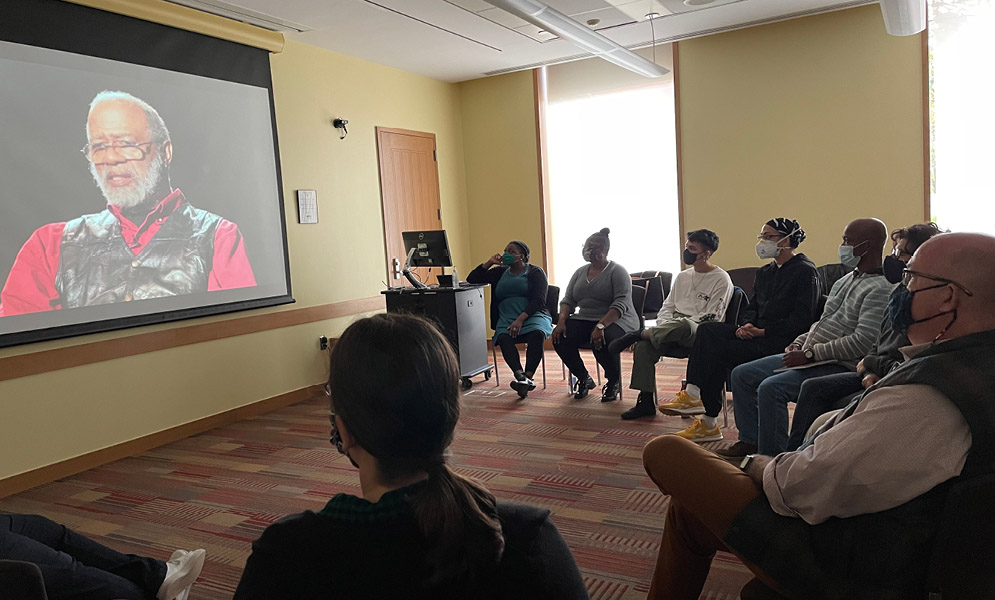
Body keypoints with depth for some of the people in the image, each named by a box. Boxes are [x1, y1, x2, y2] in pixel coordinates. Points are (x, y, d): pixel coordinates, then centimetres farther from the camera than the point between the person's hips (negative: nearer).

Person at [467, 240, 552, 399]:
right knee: (503, 338, -33)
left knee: (537, 333, -37)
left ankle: (528, 377, -46)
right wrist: (490, 262, 12)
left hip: (532, 315, -2)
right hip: (507, 318, 2)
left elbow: (538, 300, -4)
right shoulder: (500, 272, 24)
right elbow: (472, 279, 22)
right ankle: (521, 377, -50)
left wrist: (521, 319, -18)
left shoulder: (535, 272, 10)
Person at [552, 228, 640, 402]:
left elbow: (621, 304, -18)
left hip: (616, 321, -6)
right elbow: (568, 300, 11)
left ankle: (613, 381, -7)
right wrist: (561, 321, -10)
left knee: (602, 341, -37)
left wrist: (601, 325, -32)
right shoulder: (580, 272, 15)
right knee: (559, 338, -20)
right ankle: (584, 379, 2)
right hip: (584, 320, 6)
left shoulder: (617, 271, -6)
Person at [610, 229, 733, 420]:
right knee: (644, 346, -24)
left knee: (682, 326, -42)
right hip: (673, 332, 6)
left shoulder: (721, 279, 1)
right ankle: (646, 401, -19)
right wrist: (663, 328, -2)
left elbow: (711, 318, -8)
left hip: (699, 333, -6)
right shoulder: (682, 276, 22)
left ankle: (636, 334, -24)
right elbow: (667, 306, 20)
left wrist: (676, 325, -13)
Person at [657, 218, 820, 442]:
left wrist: (762, 331, -17)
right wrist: (747, 325, -4)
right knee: (707, 330, -16)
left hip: (782, 340, -8)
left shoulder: (805, 272, -5)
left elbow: (801, 320, -14)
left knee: (719, 350, -25)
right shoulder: (764, 273, 21)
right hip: (758, 334, 8)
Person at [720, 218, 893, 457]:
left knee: (771, 388, -30)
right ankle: (750, 441, 12)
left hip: (839, 366, -10)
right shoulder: (845, 281, 17)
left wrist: (810, 354, -21)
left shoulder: (880, 289, -14)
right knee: (742, 374, 5)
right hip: (807, 356, 10)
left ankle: (771, 457, -18)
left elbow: (863, 341, -24)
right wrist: (800, 342, 8)